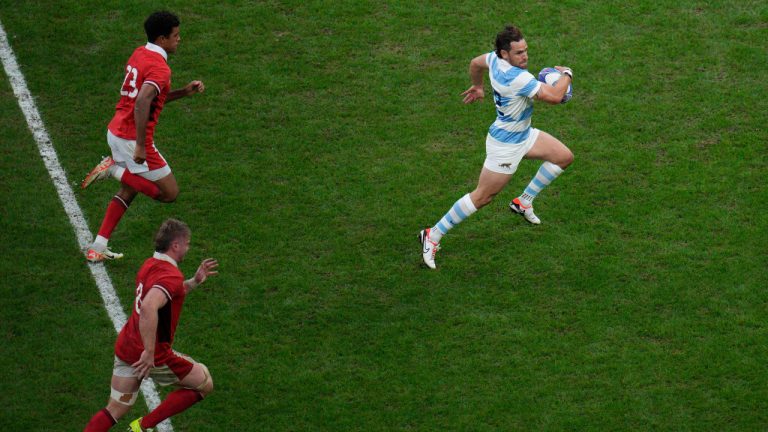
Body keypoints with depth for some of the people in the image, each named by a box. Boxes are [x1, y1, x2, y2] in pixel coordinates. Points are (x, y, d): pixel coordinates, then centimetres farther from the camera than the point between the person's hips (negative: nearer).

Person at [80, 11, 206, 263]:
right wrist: (140, 146, -32)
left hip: (116, 132, 9)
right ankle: (114, 169, -5)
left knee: (129, 190, 24)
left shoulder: (139, 55, 11)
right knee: (169, 193, 2)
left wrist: (185, 92, 15)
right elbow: (142, 103, -32)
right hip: (133, 139, -9)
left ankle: (97, 249, 20)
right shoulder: (160, 68, -17)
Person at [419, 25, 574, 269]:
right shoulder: (517, 78, -34)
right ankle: (433, 235, 8)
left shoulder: (495, 59, -7)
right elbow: (554, 97, -35)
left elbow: (475, 63, 15)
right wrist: (567, 75, -14)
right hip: (506, 145, -10)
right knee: (482, 196, -2)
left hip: (523, 134, 10)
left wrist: (478, 87, 35)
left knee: (564, 157, 13)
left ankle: (524, 202, 26)